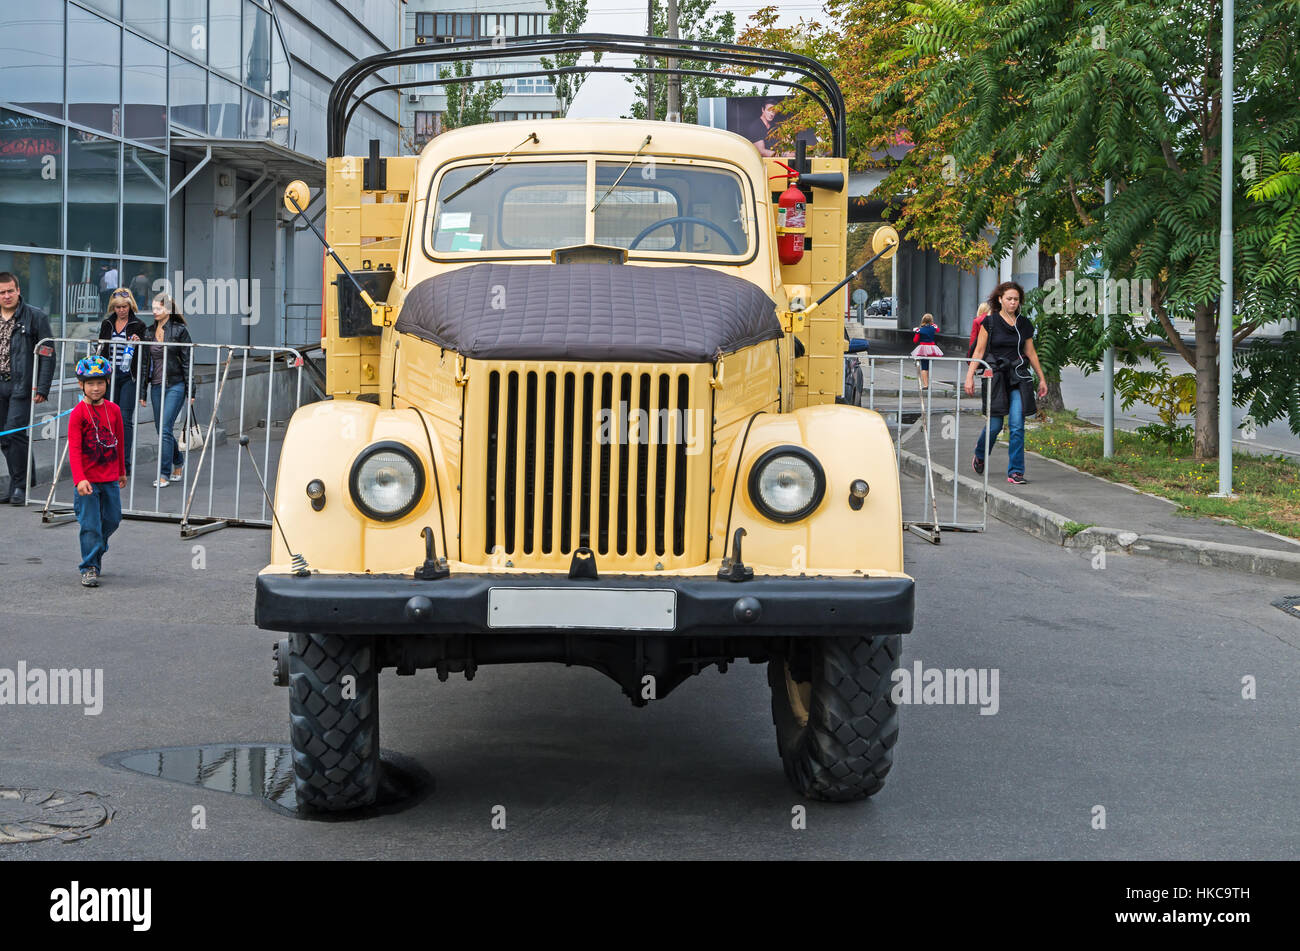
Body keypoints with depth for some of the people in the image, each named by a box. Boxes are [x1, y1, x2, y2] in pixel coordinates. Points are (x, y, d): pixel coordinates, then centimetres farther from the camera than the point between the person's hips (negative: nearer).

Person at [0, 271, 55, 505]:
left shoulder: (35, 317, -3)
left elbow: (47, 354, -4)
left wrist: (42, 388, -10)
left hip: (21, 385, -5)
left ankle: (19, 486, -4)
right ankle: (21, 483, 16)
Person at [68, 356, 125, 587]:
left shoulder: (114, 410, 4)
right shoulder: (78, 413, -10)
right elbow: (74, 449, -15)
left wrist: (122, 471, 22)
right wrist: (80, 479, -24)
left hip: (110, 479, 5)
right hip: (88, 480, -5)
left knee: (111, 520, 14)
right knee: (90, 525, -5)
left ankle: (95, 552, 39)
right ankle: (89, 568, 3)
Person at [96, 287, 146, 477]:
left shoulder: (138, 325, 0)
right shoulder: (107, 324, 12)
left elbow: (143, 355, -1)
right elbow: (102, 351, 17)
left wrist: (137, 344, -20)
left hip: (129, 377, -4)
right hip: (110, 375, 4)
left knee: (125, 418, -9)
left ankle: (124, 464, -8)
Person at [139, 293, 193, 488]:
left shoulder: (179, 330, -4)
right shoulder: (150, 332, 11)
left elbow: (187, 360, -4)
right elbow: (145, 362, 14)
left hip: (175, 385, -6)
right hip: (156, 385, 6)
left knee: (165, 429, -12)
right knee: (161, 429, 10)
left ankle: (163, 474, -8)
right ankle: (178, 461, 33)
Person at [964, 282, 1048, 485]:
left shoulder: (1024, 324, 9)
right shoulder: (990, 322, -1)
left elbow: (1030, 352, 17)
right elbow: (979, 351, -1)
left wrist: (1042, 378, 17)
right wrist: (969, 376, -8)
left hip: (1018, 377, 2)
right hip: (996, 375, -2)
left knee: (1017, 426, -7)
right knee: (995, 425, -1)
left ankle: (1015, 472, -3)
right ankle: (979, 457, 29)